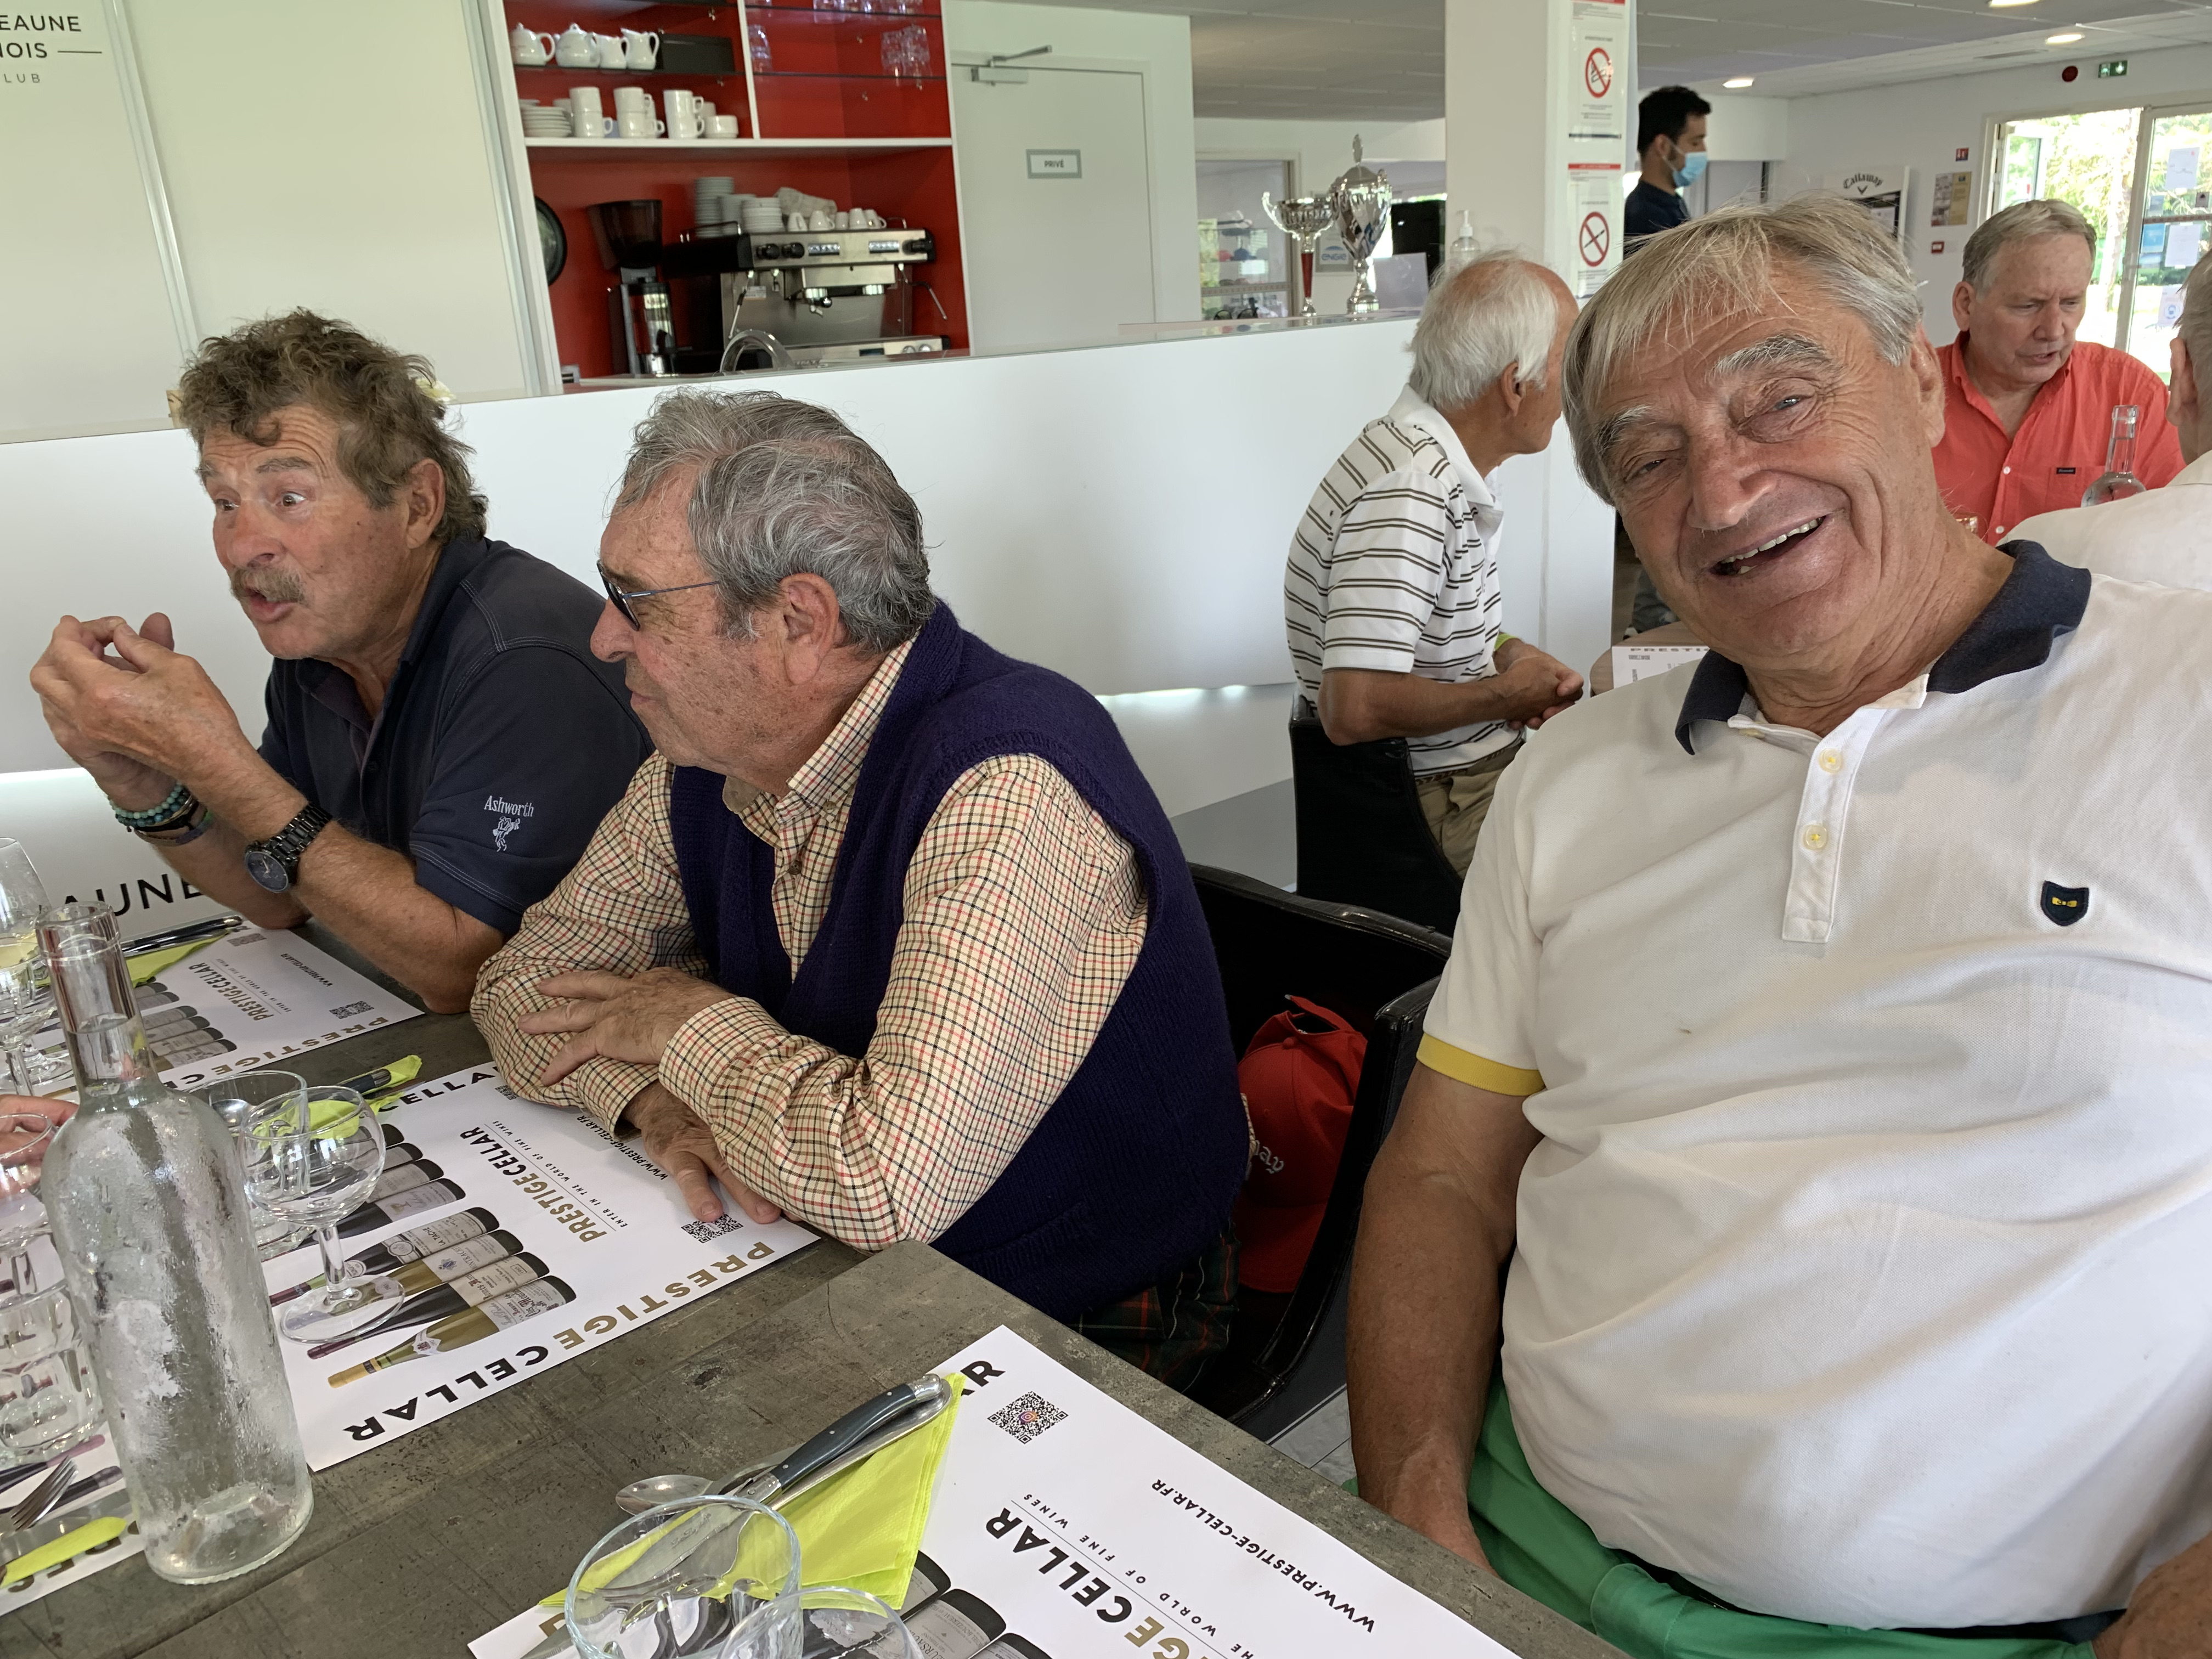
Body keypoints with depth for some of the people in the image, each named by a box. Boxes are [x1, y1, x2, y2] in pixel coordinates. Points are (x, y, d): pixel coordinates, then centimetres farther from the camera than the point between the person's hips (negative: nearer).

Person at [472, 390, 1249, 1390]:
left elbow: (886, 1184, -37)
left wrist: (695, 1026, -18)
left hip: (1076, 1334, -6)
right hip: (835, 1267, 7)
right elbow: (529, 975, 5)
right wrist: (658, 1098, -17)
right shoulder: (709, 753, -3)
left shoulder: (1009, 790, -31)